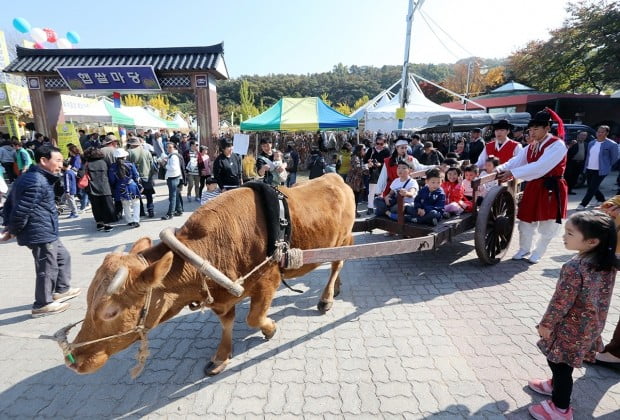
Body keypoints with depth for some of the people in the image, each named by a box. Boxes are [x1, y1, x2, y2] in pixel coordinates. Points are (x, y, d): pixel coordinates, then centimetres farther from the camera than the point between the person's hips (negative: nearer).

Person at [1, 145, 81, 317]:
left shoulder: (30, 177, 13)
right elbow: (22, 210, -22)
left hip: (45, 232, 11)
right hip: (41, 233, -11)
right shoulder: (37, 182, -21)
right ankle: (43, 304, 16)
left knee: (63, 256, 22)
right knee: (48, 268, 2)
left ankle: (61, 290, 36)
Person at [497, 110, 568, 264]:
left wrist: (513, 173, -36)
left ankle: (538, 252, 23)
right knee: (526, 220, 10)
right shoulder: (531, 146, 7)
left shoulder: (557, 145, -16)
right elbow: (516, 161, -4)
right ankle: (524, 249, 28)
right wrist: (500, 169, -23)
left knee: (547, 224, 6)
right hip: (533, 187, 6)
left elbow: (540, 167, -29)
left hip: (551, 189, -6)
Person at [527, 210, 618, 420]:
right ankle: (556, 384, 49)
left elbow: (561, 302, -24)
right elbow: (600, 296, 8)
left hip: (570, 328, -8)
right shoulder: (609, 263, -6)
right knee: (562, 362, 28)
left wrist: (546, 324, -10)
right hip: (591, 326, 8)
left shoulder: (574, 268, -31)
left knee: (559, 363, 11)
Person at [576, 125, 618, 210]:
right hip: (589, 169, 6)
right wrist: (585, 167, 12)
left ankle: (583, 204, -4)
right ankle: (601, 200, 36)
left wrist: (606, 166, 4)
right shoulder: (591, 143, 10)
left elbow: (614, 158, 0)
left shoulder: (612, 144, -7)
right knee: (592, 187, 15)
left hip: (600, 171, -6)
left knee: (592, 188, -7)